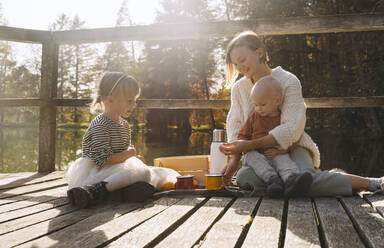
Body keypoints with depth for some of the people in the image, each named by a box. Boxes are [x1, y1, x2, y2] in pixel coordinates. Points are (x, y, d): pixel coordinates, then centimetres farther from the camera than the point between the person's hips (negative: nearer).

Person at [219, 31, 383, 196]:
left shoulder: (289, 82, -9)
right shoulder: (239, 89, 8)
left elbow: (292, 129, -18)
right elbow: (235, 126, 6)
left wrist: (249, 145, -24)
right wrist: (234, 158, -14)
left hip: (292, 147, -4)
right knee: (243, 177, -32)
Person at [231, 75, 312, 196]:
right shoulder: (253, 118, 12)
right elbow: (243, 135, 17)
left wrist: (279, 150, -14)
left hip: (277, 155, -1)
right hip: (256, 154, 2)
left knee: (284, 160, -33)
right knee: (251, 156, -31)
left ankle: (291, 179, -64)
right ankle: (272, 179, -51)